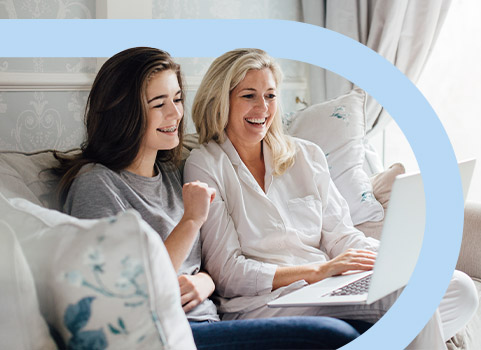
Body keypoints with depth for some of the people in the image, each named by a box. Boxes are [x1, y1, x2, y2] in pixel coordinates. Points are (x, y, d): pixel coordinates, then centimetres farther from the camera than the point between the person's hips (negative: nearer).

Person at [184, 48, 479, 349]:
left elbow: (341, 236, 13)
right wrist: (319, 270, -17)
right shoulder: (205, 166, -1)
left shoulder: (306, 156, 15)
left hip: (331, 292, 7)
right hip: (262, 302, -6)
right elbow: (228, 273, -7)